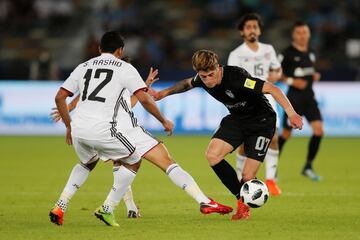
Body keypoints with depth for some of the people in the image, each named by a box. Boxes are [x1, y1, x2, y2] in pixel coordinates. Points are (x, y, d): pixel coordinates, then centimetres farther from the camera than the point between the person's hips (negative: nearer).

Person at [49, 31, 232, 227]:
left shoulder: (83, 67, 21)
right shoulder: (124, 68, 8)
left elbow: (59, 97, 18)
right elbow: (144, 99, -3)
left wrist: (68, 126, 29)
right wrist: (164, 121, 10)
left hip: (79, 129, 5)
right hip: (108, 128, -5)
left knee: (87, 164, 38)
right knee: (164, 158, -2)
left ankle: (59, 207, 25)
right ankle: (204, 202, -12)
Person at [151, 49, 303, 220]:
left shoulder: (236, 77, -32)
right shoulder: (202, 80, -10)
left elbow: (272, 89, -35)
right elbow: (188, 83, 17)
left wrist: (291, 113, -44)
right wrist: (165, 92, 17)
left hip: (261, 121, -6)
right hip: (237, 119, 6)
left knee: (247, 177, -13)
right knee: (212, 155, -18)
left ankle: (245, 206, 23)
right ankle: (241, 199, -2)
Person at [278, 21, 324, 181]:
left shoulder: (311, 53, 11)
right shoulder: (288, 53, -9)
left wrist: (314, 76, 7)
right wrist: (291, 81, -18)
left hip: (309, 97, 6)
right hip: (294, 97, -6)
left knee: (319, 130, -8)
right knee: (286, 133, 2)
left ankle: (308, 167, 4)